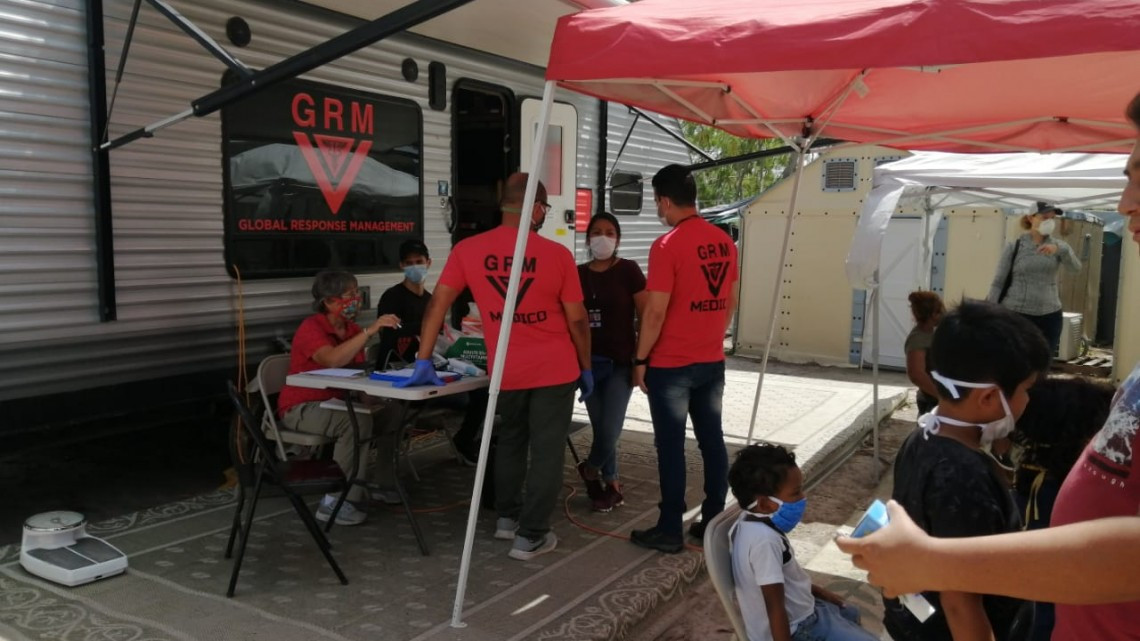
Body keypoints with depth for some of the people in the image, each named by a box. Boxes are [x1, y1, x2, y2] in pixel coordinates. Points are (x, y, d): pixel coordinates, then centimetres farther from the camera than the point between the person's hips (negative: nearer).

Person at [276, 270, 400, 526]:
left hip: (335, 402, 7)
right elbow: (333, 360, -37)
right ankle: (334, 502, -22)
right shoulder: (311, 329, -16)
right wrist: (369, 331, -39)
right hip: (302, 408, -7)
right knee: (359, 422, -31)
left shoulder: (352, 329, 6)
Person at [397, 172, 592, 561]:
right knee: (546, 451, 7)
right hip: (556, 368, -3)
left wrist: (424, 362, -1)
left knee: (510, 441, 25)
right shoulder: (557, 254, -10)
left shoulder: (468, 250, -4)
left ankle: (506, 517, 35)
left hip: (507, 372, 3)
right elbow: (577, 319, -6)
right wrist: (586, 366, 7)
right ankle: (530, 535, 11)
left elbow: (438, 304, -5)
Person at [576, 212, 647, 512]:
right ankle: (610, 481, 27)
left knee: (610, 430, -7)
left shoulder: (629, 271, -5)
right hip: (588, 362, 3)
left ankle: (590, 468, 21)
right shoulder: (578, 274, 6)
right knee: (600, 428, 9)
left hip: (620, 363, -3)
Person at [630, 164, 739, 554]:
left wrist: (640, 360, -7)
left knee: (671, 447, 2)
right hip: (713, 362, 7)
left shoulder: (667, 246, -16)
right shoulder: (724, 242, 5)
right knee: (712, 441, 12)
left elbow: (656, 311, -17)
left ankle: (669, 531, 10)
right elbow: (731, 301, 13)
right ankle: (714, 522, 21)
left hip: (671, 365, -7)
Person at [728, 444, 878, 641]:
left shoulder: (754, 522, -2)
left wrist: (818, 592, 19)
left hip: (797, 610, 10)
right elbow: (775, 608, -31)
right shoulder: (765, 539, -33)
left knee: (850, 613, 30)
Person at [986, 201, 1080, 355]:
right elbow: (998, 282, -2)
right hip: (1016, 315, -3)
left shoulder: (1057, 245, 7)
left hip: (1049, 316, 3)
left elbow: (1076, 267, -10)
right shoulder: (1014, 247, -1)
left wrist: (1059, 249, -28)